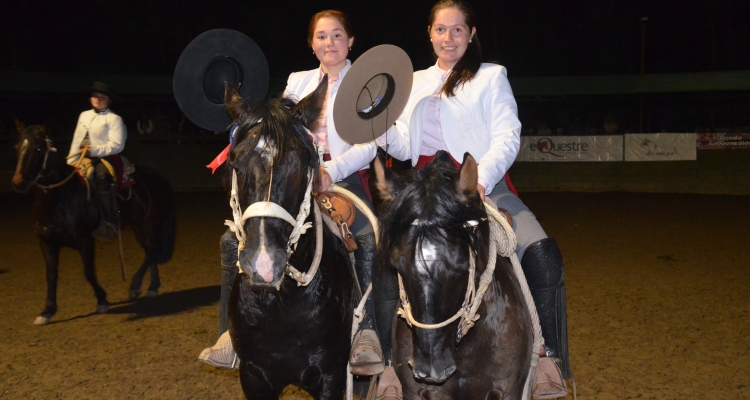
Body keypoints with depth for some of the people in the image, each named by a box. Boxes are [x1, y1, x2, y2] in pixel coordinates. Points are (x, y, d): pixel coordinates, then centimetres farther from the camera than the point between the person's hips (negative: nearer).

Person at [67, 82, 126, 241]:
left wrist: (94, 150, -20)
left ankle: (109, 225, -32)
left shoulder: (114, 119, -2)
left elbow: (116, 144, -13)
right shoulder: (84, 115, 18)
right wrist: (71, 162, 8)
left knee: (101, 178, -31)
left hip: (105, 159, -8)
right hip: (85, 158, 8)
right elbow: (76, 141, 17)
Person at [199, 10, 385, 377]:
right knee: (234, 238, -11)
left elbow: (368, 145, -6)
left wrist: (332, 170, -22)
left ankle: (366, 335, -27)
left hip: (345, 179, -4)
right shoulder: (298, 82, 18)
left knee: (369, 242, -34)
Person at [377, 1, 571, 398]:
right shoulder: (416, 83, 20)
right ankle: (391, 364, -5)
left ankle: (548, 361, -14)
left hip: (481, 184, -2)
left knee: (541, 252, -24)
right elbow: (405, 147, 14)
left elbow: (507, 137, -4)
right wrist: (380, 131, -9)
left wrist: (480, 180, -22)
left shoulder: (491, 77, 10)